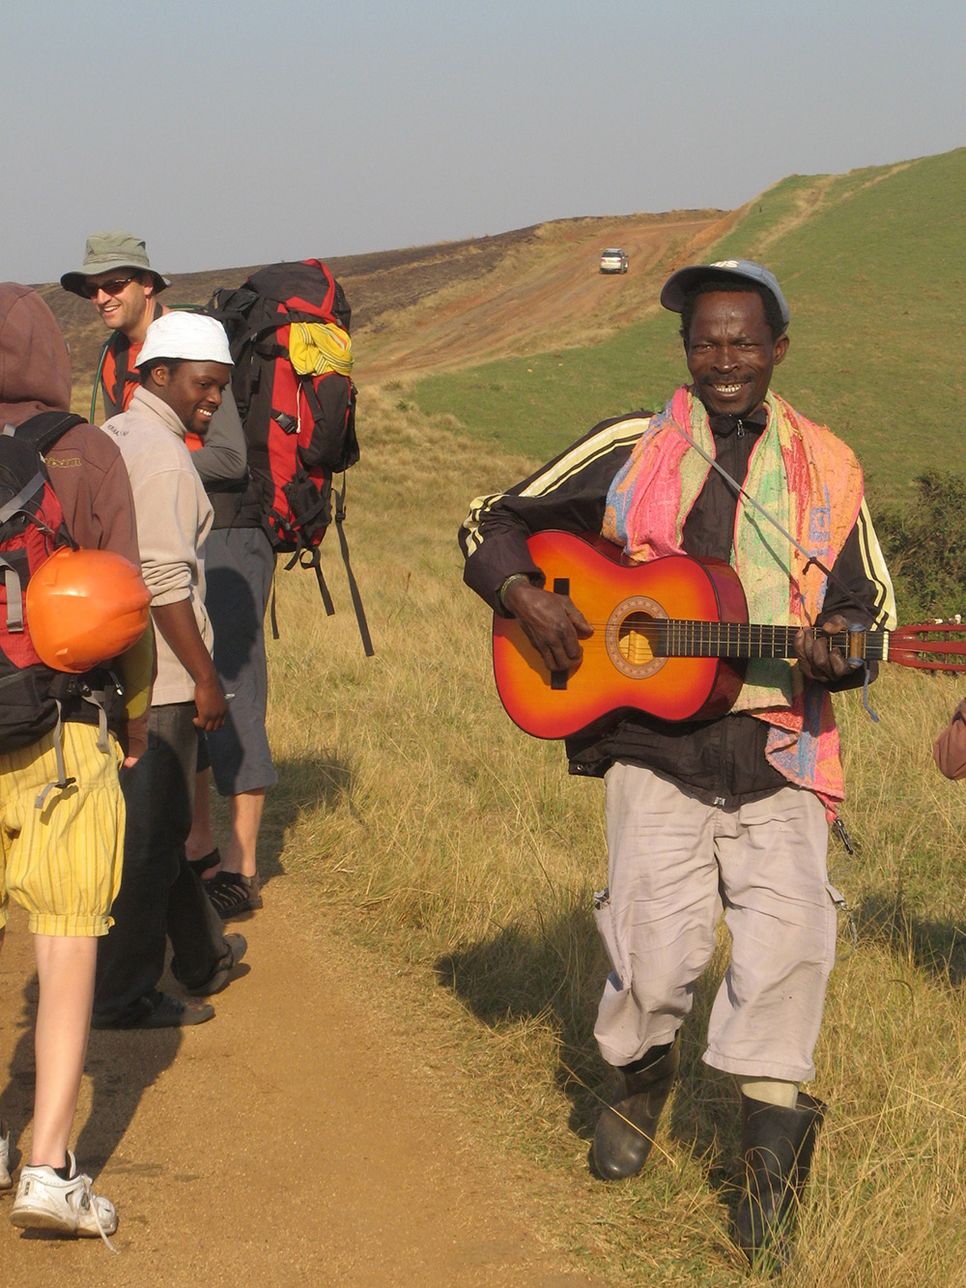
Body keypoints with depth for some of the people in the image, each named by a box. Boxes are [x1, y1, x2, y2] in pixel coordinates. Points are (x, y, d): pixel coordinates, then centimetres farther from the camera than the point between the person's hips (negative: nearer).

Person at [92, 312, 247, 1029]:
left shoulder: (110, 438, 14)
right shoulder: (164, 457, -16)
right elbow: (165, 582, -22)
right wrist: (206, 677, -17)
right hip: (158, 678, -10)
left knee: (162, 822, 20)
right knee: (150, 835, -3)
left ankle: (204, 958, 35)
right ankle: (125, 997, 3)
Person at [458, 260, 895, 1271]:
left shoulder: (825, 469, 9)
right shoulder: (628, 453, 5)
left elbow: (865, 608, 14)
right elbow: (492, 524, 11)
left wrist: (835, 650, -9)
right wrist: (526, 598, -8)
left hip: (779, 752, 1)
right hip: (654, 744, -1)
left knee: (789, 931, -14)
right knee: (657, 945, -6)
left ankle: (770, 1142, 1)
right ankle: (641, 1077, 28)